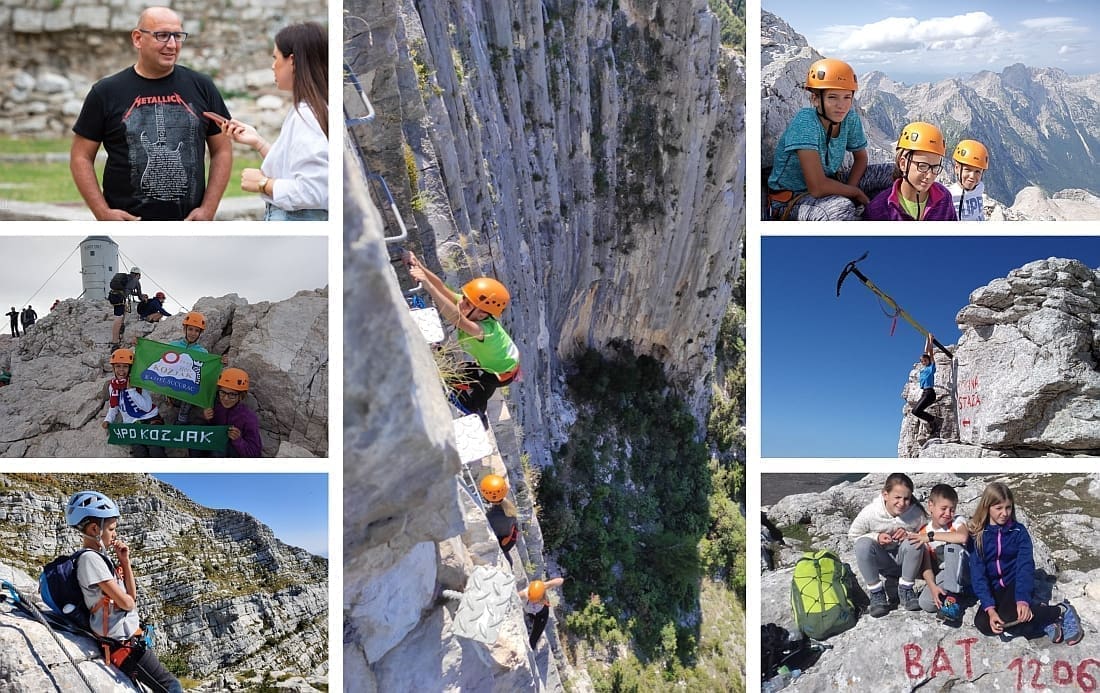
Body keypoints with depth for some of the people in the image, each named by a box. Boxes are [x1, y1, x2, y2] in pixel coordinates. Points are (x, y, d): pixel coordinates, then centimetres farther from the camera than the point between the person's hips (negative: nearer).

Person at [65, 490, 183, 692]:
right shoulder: (90, 559, -16)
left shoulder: (100, 558, 13)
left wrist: (125, 562, 4)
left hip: (129, 640, 9)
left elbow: (132, 596, 13)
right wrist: (129, 599, 4)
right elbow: (125, 602, -19)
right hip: (124, 644, -9)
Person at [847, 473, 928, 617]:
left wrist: (908, 535, -26)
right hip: (880, 560, -1)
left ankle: (905, 590, -11)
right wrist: (876, 537, -24)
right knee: (863, 544, -32)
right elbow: (853, 535, -6)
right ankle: (876, 593, -17)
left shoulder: (916, 513, -19)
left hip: (903, 559, 1)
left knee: (914, 543, -31)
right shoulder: (870, 512, -22)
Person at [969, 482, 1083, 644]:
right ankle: (1043, 622, -20)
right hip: (993, 589, 2)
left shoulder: (1019, 532, -5)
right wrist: (990, 608, -25)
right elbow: (977, 573, -11)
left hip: (1014, 583, -2)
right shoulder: (977, 536, -6)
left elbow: (1025, 566, -13)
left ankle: (1060, 612, -12)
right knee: (982, 624, -28)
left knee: (1008, 617, -33)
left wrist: (1023, 600, -30)